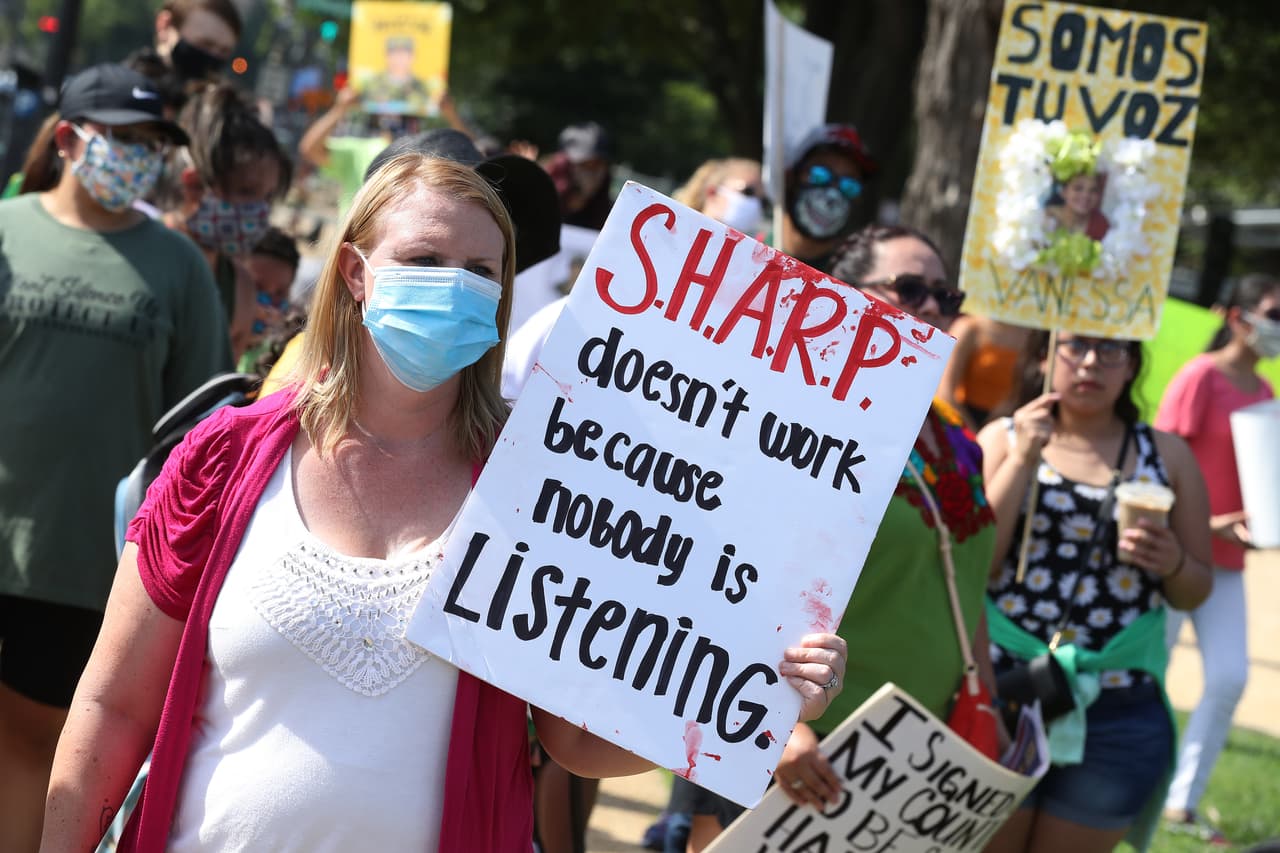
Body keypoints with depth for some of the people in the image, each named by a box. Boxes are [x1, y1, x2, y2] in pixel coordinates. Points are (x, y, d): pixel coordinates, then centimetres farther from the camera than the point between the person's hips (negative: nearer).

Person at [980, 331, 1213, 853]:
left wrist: (1173, 564, -9)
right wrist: (1022, 458, -10)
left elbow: (1196, 591, 12)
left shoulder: (1166, 454, 9)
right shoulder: (1004, 438, 5)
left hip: (1122, 716, 2)